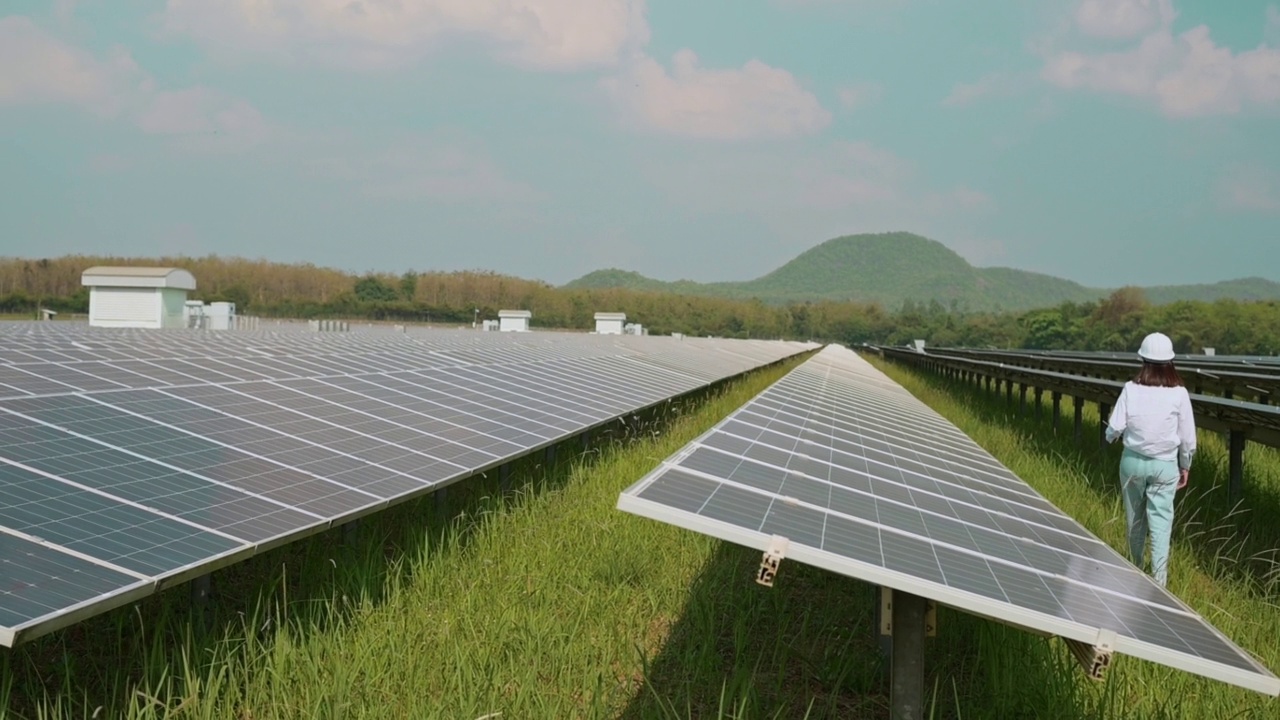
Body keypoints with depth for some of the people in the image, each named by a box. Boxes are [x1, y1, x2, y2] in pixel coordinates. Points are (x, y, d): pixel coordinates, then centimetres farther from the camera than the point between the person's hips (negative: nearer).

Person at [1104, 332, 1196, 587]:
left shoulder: (1131, 389, -10)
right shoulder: (1179, 393, -9)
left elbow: (1115, 427, -9)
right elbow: (1188, 436, -3)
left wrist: (1110, 437, 15)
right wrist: (1185, 465, 13)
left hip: (1133, 460, 1)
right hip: (1164, 464, -1)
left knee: (1134, 518, 17)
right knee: (1160, 521, 2)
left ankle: (1135, 569, 33)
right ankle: (1158, 581, -3)